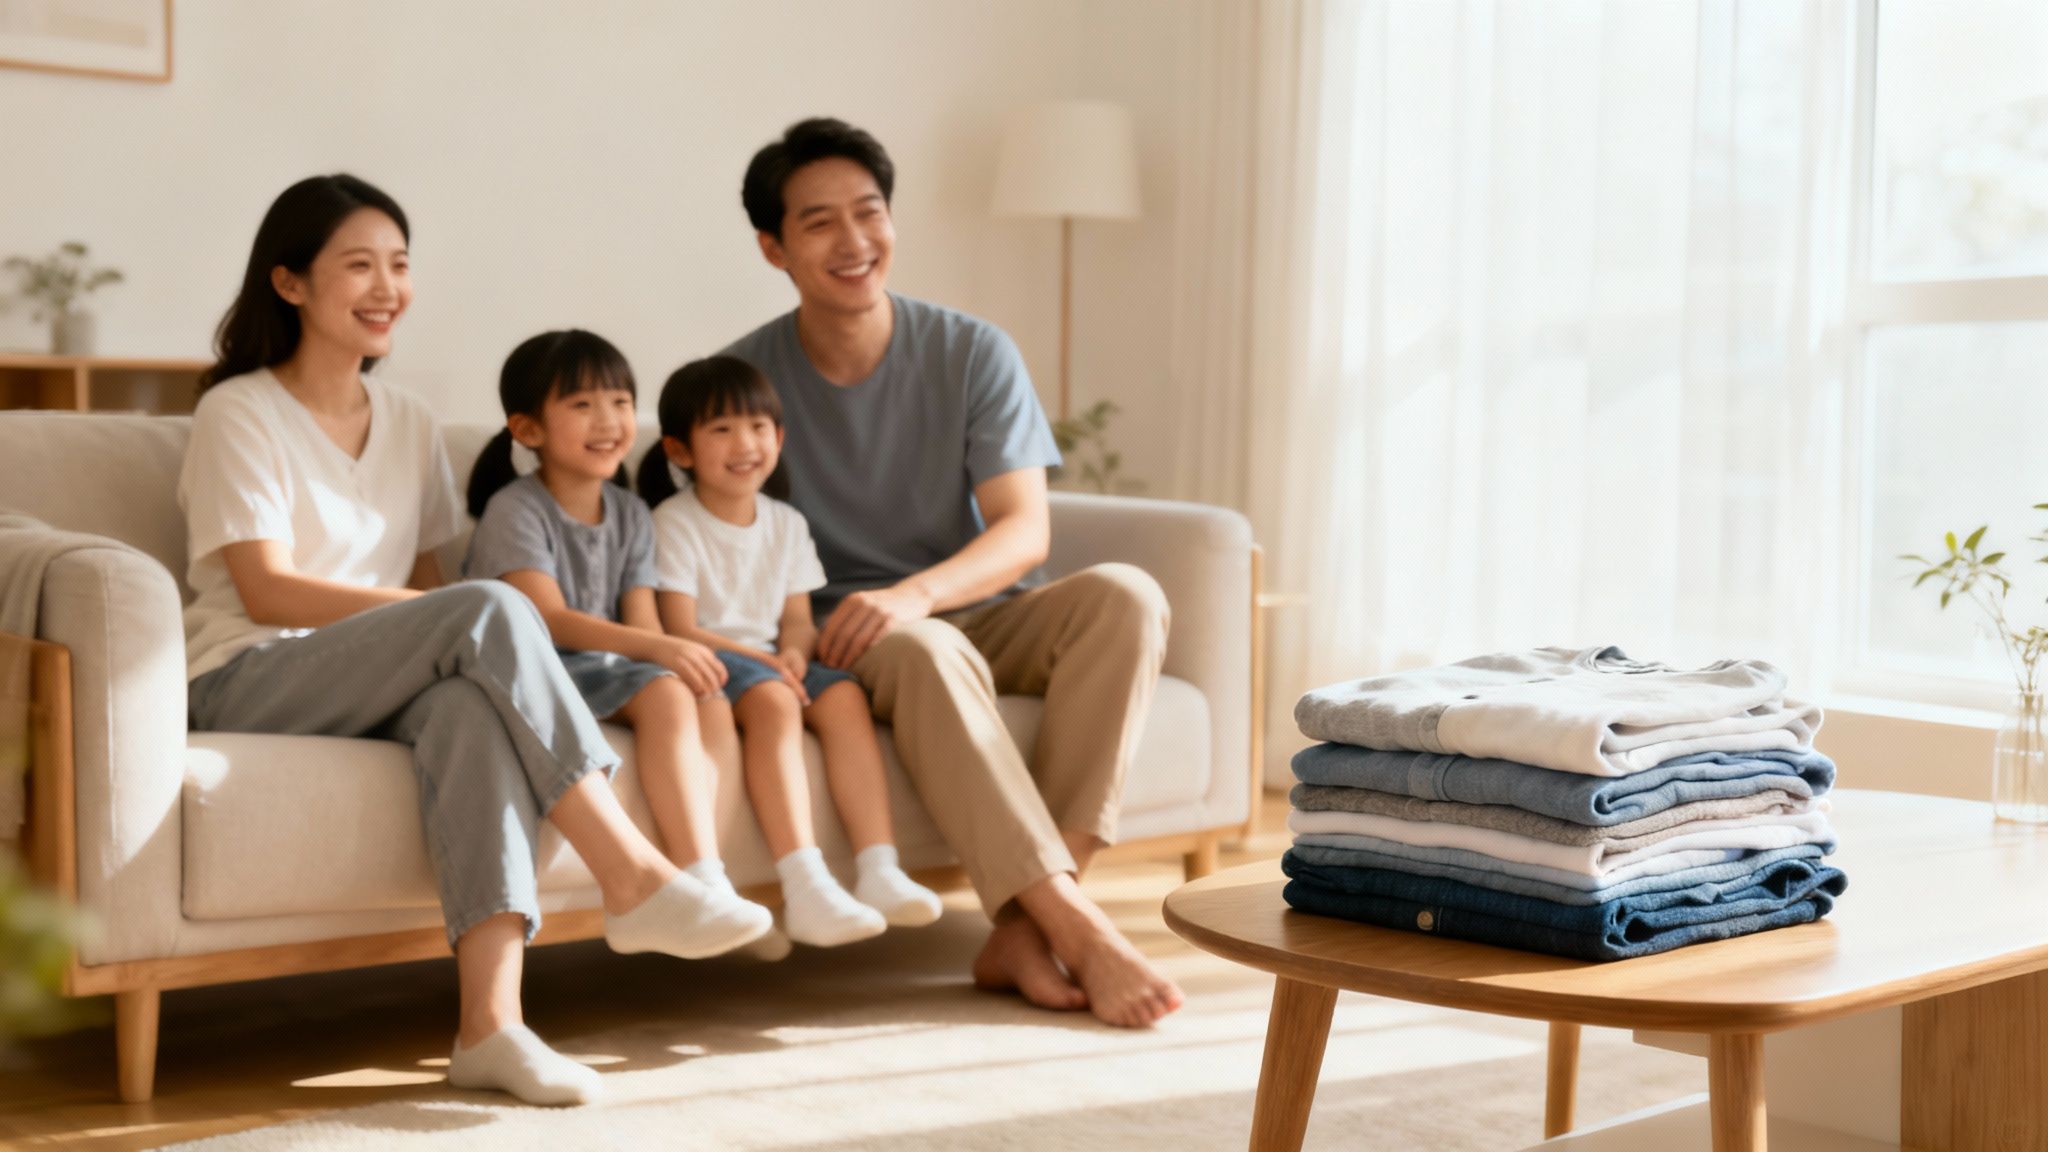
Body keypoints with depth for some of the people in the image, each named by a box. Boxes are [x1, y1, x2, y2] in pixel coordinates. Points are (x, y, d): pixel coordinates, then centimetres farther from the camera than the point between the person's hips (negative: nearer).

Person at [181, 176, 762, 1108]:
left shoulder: (408, 424, 18)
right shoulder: (238, 413, -1)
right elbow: (266, 589, -11)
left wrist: (457, 622, -10)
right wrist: (463, 616, -18)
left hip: (374, 689, 5)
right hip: (248, 683, -5)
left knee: (468, 703, -35)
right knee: (492, 610, -31)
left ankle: (491, 1020, -47)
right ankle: (632, 878, -32)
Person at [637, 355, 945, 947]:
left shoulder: (785, 523, 14)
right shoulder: (674, 522, -5)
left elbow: (798, 619, 10)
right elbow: (681, 629, -12)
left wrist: (793, 653, -14)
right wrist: (761, 660, -23)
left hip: (772, 660, 6)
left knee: (844, 695, -24)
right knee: (772, 702, -35)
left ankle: (878, 870, -31)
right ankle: (805, 887, -45)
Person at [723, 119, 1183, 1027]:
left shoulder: (972, 354, 0)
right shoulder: (743, 378, -2)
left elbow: (1025, 532, -9)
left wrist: (913, 592, -29)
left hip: (979, 612, 3)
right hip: (843, 638, -2)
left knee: (1125, 595, -27)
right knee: (925, 651, -38)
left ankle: (1022, 931, -32)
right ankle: (1074, 924, -39)